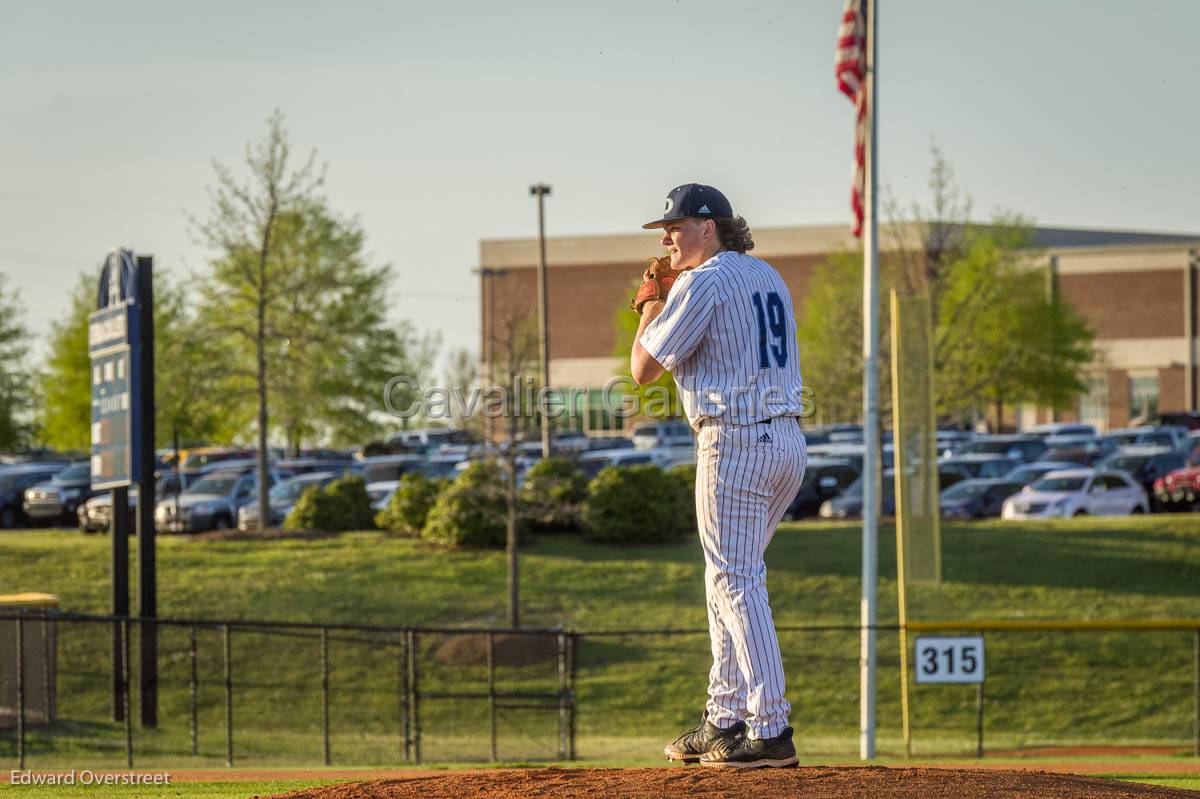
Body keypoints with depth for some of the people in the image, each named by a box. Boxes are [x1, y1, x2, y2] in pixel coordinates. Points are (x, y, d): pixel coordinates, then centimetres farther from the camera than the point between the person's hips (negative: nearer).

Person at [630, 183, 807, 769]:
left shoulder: (701, 285, -10)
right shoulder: (768, 277, 17)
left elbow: (644, 369, -6)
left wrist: (650, 306, 10)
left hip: (735, 442, -9)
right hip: (789, 439, 9)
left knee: (737, 585, -7)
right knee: (729, 581, 17)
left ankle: (771, 731, -12)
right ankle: (724, 721, 20)